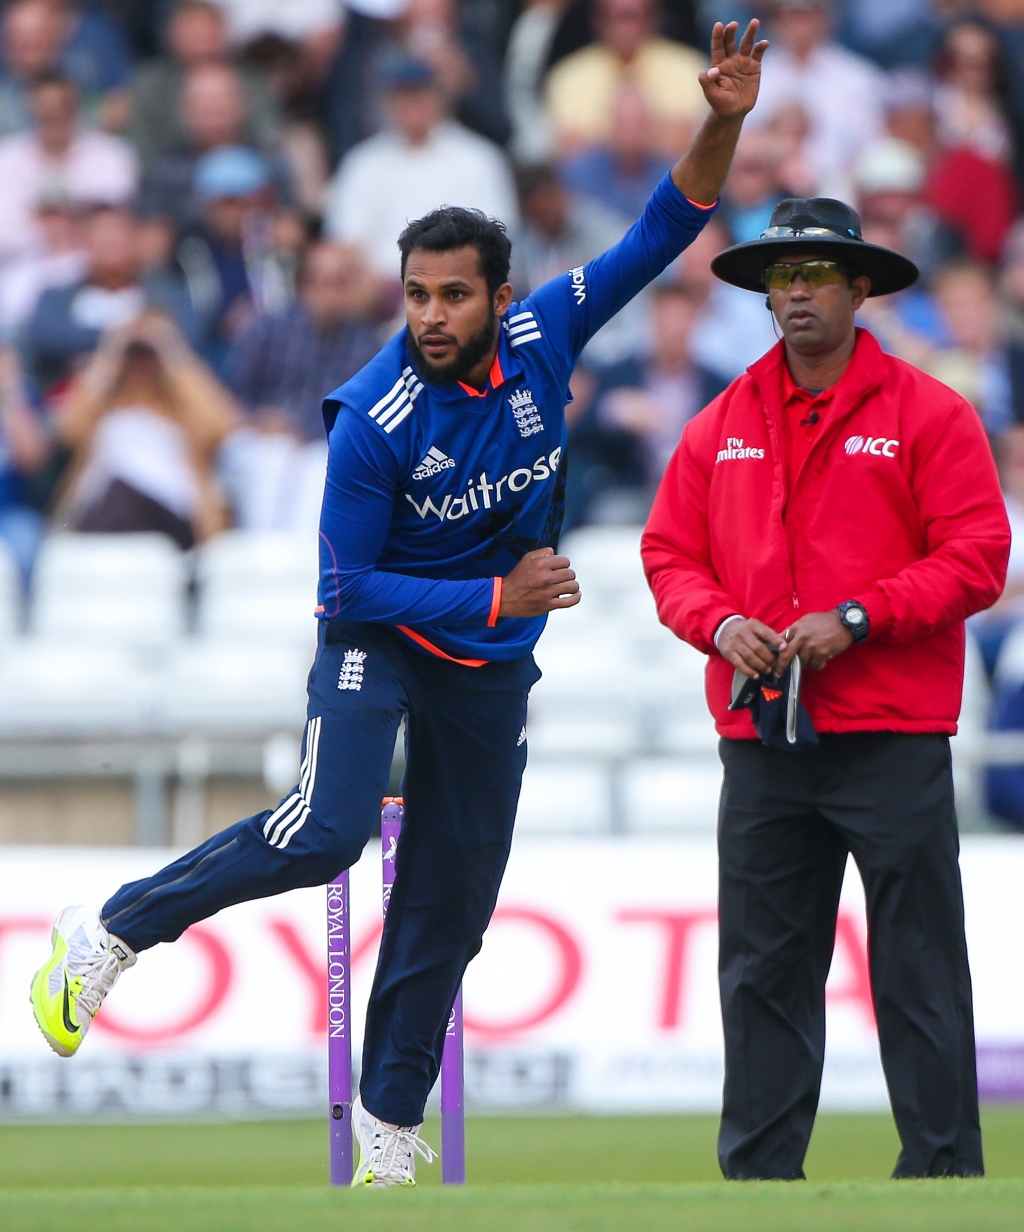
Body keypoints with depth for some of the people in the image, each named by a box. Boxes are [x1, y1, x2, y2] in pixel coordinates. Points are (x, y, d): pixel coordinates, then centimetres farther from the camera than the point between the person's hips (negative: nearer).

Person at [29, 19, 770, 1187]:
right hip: (380, 633, -5)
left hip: (493, 666, 5)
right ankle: (110, 932, -9)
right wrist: (500, 596, -22)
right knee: (326, 832, -27)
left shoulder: (542, 337, -12)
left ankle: (389, 1130, 16)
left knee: (450, 900, 7)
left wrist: (722, 124, -25)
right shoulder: (374, 420, -25)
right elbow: (347, 586, -20)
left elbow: (663, 230, -9)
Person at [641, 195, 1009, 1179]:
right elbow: (670, 551, 15)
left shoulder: (928, 414, -1)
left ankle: (942, 1167, 0)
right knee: (761, 970, 7)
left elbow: (976, 556, -6)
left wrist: (857, 619, -15)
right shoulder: (721, 425, 13)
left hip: (892, 738, -4)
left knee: (918, 972, -3)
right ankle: (757, 1172, 13)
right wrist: (720, 623, -6)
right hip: (761, 740, 4)